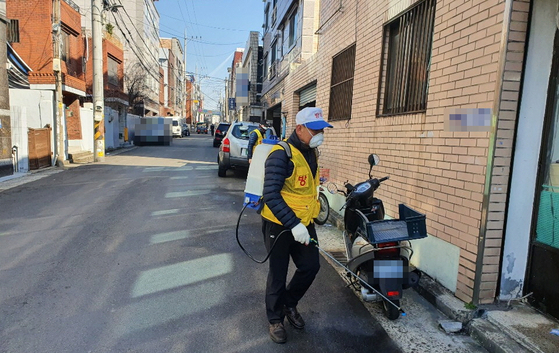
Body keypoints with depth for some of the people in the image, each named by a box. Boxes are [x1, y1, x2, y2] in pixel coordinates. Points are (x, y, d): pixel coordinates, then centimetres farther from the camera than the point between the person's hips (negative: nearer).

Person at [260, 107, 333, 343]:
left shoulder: (312, 152, 5)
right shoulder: (282, 154, -22)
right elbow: (271, 195, -28)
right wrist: (293, 224, -32)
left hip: (304, 223, 7)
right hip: (279, 225, -7)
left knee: (310, 266, 10)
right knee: (278, 274, 8)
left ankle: (290, 304, 36)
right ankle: (275, 319, 30)